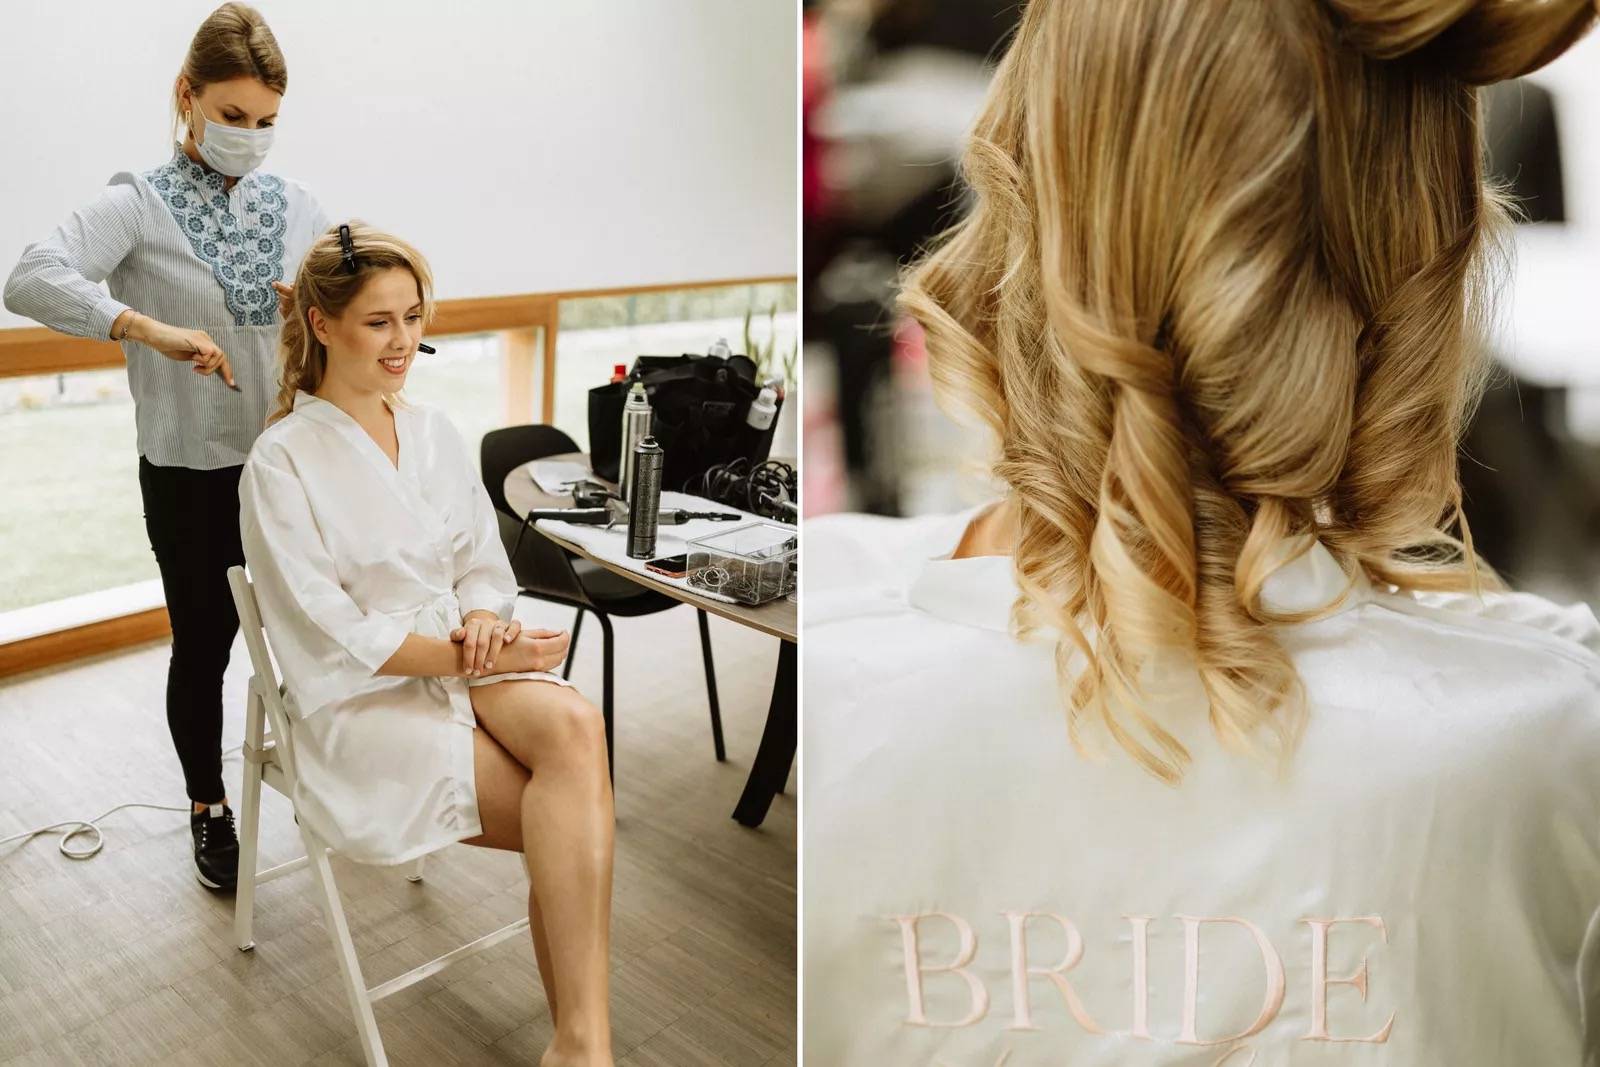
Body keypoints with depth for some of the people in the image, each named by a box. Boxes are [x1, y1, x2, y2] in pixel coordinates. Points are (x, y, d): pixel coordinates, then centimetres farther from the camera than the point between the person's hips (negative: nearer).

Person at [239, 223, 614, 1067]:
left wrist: (485, 618, -10)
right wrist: (472, 654, -19)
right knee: (575, 826, -26)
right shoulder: (282, 460, -7)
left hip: (464, 666, 5)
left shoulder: (433, 434, 11)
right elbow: (332, 636, -12)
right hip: (361, 703, -4)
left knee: (575, 725, -31)